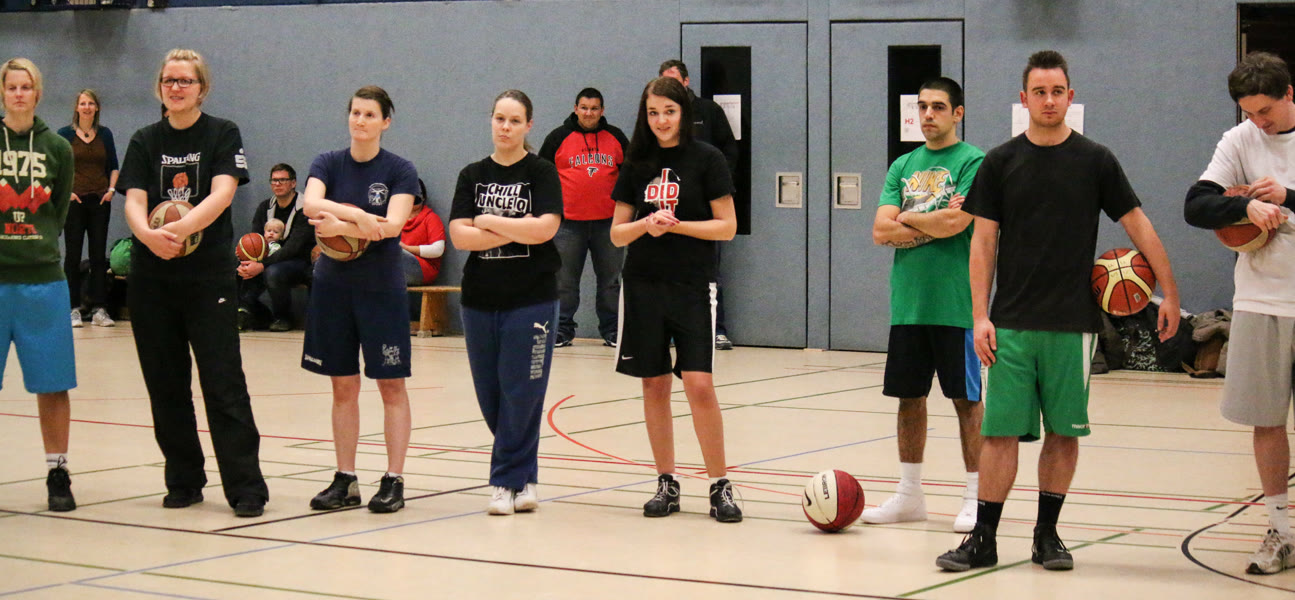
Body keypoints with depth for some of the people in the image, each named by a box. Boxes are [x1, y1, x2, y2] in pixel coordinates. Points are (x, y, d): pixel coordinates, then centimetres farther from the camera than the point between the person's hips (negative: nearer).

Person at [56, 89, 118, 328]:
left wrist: (111, 188, 0)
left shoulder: (105, 134, 9)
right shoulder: (65, 134, 1)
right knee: (73, 255, -1)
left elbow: (113, 166, 14)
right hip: (74, 200, -2)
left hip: (100, 201, 2)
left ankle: (99, 309, 4)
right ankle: (73, 308, 4)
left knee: (99, 254, 2)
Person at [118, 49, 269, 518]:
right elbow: (134, 201, -4)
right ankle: (183, 483, 18)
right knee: (165, 384, 7)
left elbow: (222, 193, -13)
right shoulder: (145, 142, 9)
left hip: (209, 273, -3)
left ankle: (246, 487, -6)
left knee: (223, 382, -7)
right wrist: (147, 232, -27)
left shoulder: (223, 135, 2)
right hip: (151, 277, 4)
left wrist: (183, 228, -30)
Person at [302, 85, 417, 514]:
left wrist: (341, 226, -22)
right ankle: (346, 480, 14)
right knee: (343, 386, 7)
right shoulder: (328, 164, 4)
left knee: (391, 385, -1)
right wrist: (357, 215, -30)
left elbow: (391, 226, -17)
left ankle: (394, 481, 3)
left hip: (381, 289, -3)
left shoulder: (400, 171, -3)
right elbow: (311, 204, -16)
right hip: (333, 286, 3)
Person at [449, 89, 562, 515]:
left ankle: (508, 481, 4)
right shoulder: (472, 175, 9)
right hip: (480, 300, 4)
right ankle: (524, 478, 20)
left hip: (532, 299, -4)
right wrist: (515, 231, -11)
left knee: (522, 392, -5)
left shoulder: (542, 173, 0)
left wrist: (487, 222, -8)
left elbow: (544, 228, -16)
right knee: (490, 395, 6)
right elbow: (459, 236, -3)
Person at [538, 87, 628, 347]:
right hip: (568, 221, -1)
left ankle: (611, 331, 13)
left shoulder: (616, 137, 10)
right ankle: (562, 329, 9)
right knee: (565, 279, 2)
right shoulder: (558, 137, 4)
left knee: (610, 278, 5)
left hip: (608, 221, 1)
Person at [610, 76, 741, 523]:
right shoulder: (637, 165, 9)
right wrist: (644, 225, -11)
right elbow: (617, 233, 9)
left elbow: (727, 226, -4)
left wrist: (676, 225, -15)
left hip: (693, 286, -4)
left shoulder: (706, 159, -2)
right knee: (654, 385, 6)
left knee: (699, 384, -11)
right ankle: (666, 483, 15)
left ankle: (720, 486, -2)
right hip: (643, 287, 4)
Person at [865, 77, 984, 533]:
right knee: (909, 396, 10)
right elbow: (881, 231, 4)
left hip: (955, 303, -6)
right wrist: (934, 226, -8)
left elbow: (956, 222, -18)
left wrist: (908, 218, -3)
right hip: (907, 302, 6)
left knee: (966, 398, 0)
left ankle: (976, 497, 6)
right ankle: (909, 495, 19)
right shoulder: (903, 166, 13)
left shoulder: (973, 162, -5)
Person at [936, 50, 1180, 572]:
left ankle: (1047, 535, 17)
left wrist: (1169, 293, 3)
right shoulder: (1000, 163, 4)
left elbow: (1138, 225, 7)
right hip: (1012, 324, 0)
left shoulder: (1095, 161, 3)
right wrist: (980, 317, -2)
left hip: (1073, 323, 0)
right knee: (1001, 431, -3)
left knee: (1064, 432, 5)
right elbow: (982, 242, 5)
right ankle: (984, 539, 2)